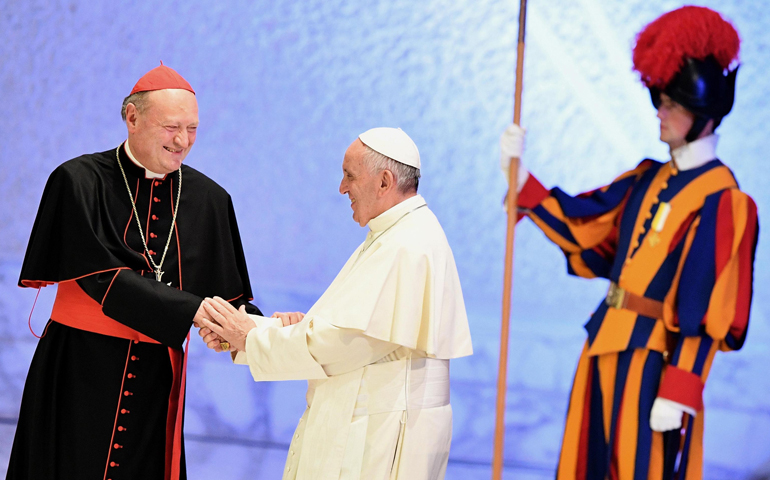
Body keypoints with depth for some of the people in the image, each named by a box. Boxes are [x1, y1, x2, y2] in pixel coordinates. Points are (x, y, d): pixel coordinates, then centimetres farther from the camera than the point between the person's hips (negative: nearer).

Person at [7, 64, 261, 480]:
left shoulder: (209, 199, 5)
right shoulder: (80, 181, -7)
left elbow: (230, 295, 5)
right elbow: (101, 277, -17)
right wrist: (189, 310, -24)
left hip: (158, 377, 3)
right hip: (80, 370, -3)